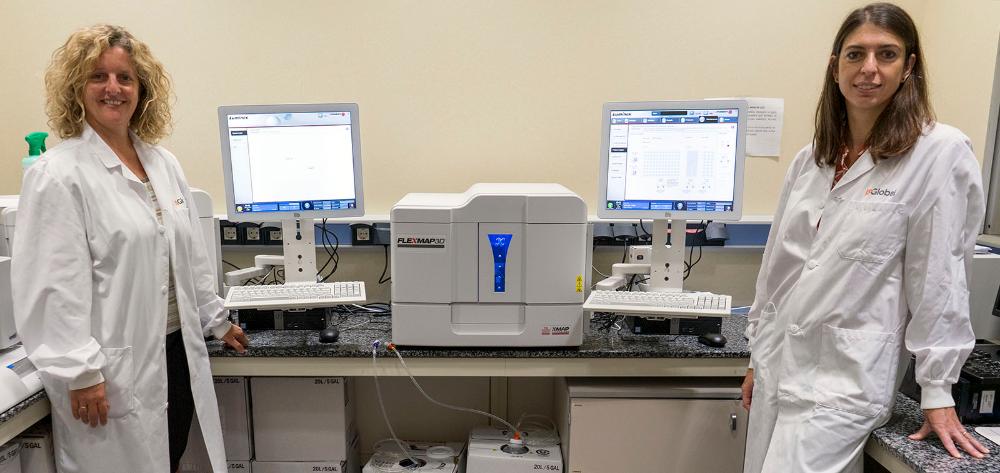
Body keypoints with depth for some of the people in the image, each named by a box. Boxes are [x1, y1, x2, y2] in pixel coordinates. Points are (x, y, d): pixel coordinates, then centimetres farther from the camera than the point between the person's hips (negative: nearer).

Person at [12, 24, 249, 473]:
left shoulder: (164, 163, 9)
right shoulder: (57, 174, -11)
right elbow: (53, 286, -15)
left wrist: (216, 320, 20)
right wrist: (81, 371, -18)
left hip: (177, 353, 6)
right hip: (114, 369, -6)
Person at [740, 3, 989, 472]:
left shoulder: (941, 152, -9)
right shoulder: (810, 159, 7)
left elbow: (939, 278, -10)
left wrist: (937, 390, -7)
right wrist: (758, 356, 14)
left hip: (847, 376, -5)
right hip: (779, 364, 6)